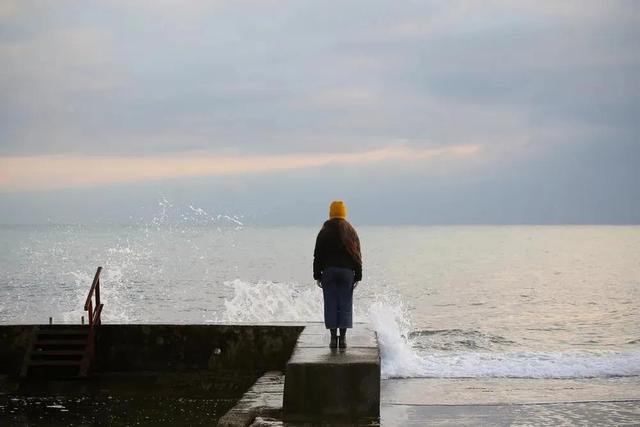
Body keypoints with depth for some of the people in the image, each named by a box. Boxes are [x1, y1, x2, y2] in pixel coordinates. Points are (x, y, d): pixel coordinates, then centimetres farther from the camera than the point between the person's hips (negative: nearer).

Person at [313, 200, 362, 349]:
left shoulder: (324, 232, 1)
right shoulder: (351, 231, 4)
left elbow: (318, 255, 1)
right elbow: (357, 255, 4)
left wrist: (317, 276, 6)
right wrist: (358, 276, 8)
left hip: (328, 270, -1)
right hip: (347, 271, 1)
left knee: (331, 305, 2)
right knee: (345, 305, 3)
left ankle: (333, 337, -2)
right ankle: (343, 338, -1)